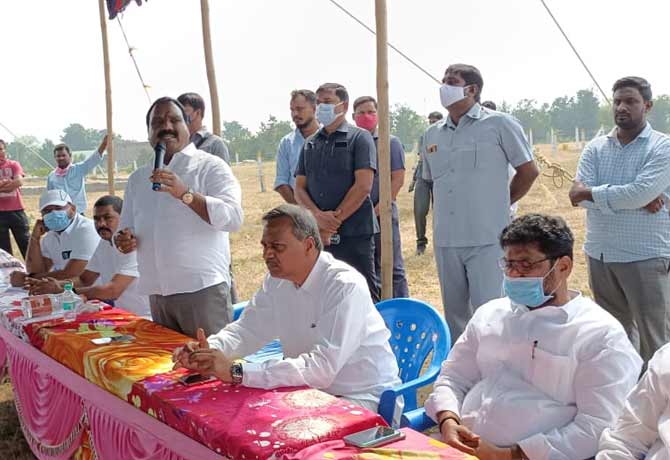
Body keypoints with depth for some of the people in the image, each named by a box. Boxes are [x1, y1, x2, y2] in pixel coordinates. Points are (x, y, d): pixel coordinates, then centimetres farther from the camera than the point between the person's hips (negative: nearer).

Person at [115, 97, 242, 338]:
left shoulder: (210, 166, -1)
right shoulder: (137, 178, 17)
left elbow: (233, 217, -15)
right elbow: (125, 229, 23)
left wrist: (185, 194, -24)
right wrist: (123, 240, 0)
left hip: (203, 290, -5)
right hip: (157, 294, 6)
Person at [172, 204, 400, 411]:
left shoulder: (346, 287, -25)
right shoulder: (277, 279, 0)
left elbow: (323, 367, -32)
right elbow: (247, 330, 8)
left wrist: (236, 372, -34)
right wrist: (209, 349, -16)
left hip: (362, 399, -7)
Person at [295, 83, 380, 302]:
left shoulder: (359, 138, -1)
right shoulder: (310, 144, 15)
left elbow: (363, 186, -11)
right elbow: (299, 189, 9)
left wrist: (335, 220, -12)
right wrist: (318, 216, -10)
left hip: (354, 233, -5)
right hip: (318, 234, 5)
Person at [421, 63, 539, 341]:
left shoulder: (499, 125, -3)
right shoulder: (432, 135, 12)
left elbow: (528, 171, 2)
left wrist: (499, 204, 6)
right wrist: (447, 211, 14)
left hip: (487, 240, -5)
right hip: (445, 241, 6)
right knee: (454, 315, 15)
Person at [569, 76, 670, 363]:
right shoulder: (595, 148, 8)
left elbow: (640, 193, -19)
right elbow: (580, 194, -7)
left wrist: (589, 193, -9)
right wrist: (634, 198, -15)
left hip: (645, 258, -4)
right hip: (599, 256, 5)